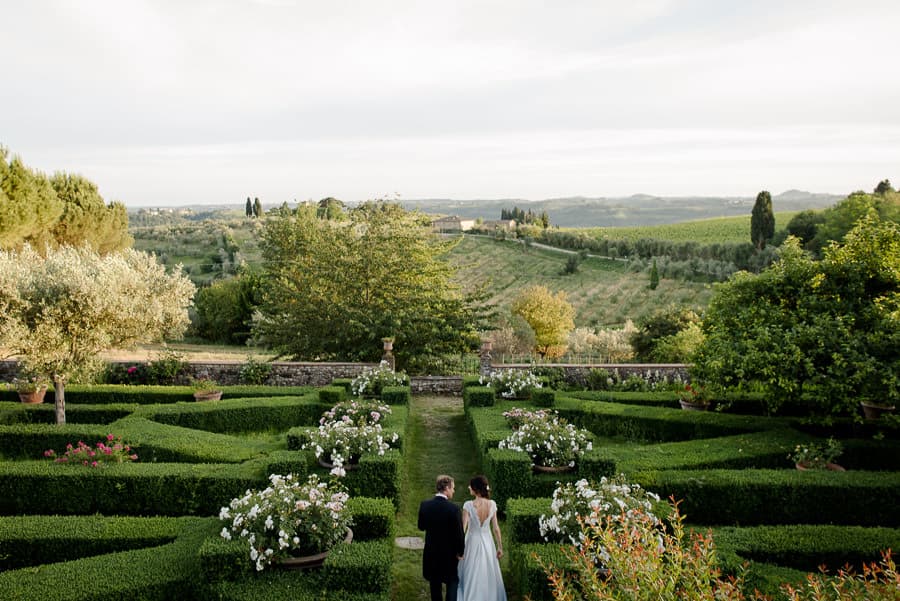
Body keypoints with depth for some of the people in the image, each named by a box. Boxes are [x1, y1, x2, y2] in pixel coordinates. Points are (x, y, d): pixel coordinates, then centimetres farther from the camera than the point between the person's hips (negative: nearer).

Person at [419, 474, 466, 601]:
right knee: (453, 582, 12)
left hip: (431, 553, 4)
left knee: (435, 584, 18)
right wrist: (460, 552, -2)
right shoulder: (453, 509, -22)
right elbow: (459, 533, -16)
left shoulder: (424, 505, -9)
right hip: (449, 553, -4)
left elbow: (421, 526, 5)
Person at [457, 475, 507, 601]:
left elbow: (463, 528, -17)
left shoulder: (468, 505, -18)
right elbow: (496, 528, -4)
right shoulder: (492, 504, -9)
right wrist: (500, 547, 6)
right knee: (489, 576, 18)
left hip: (472, 542, -3)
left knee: (471, 577, 12)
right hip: (487, 543, 3)